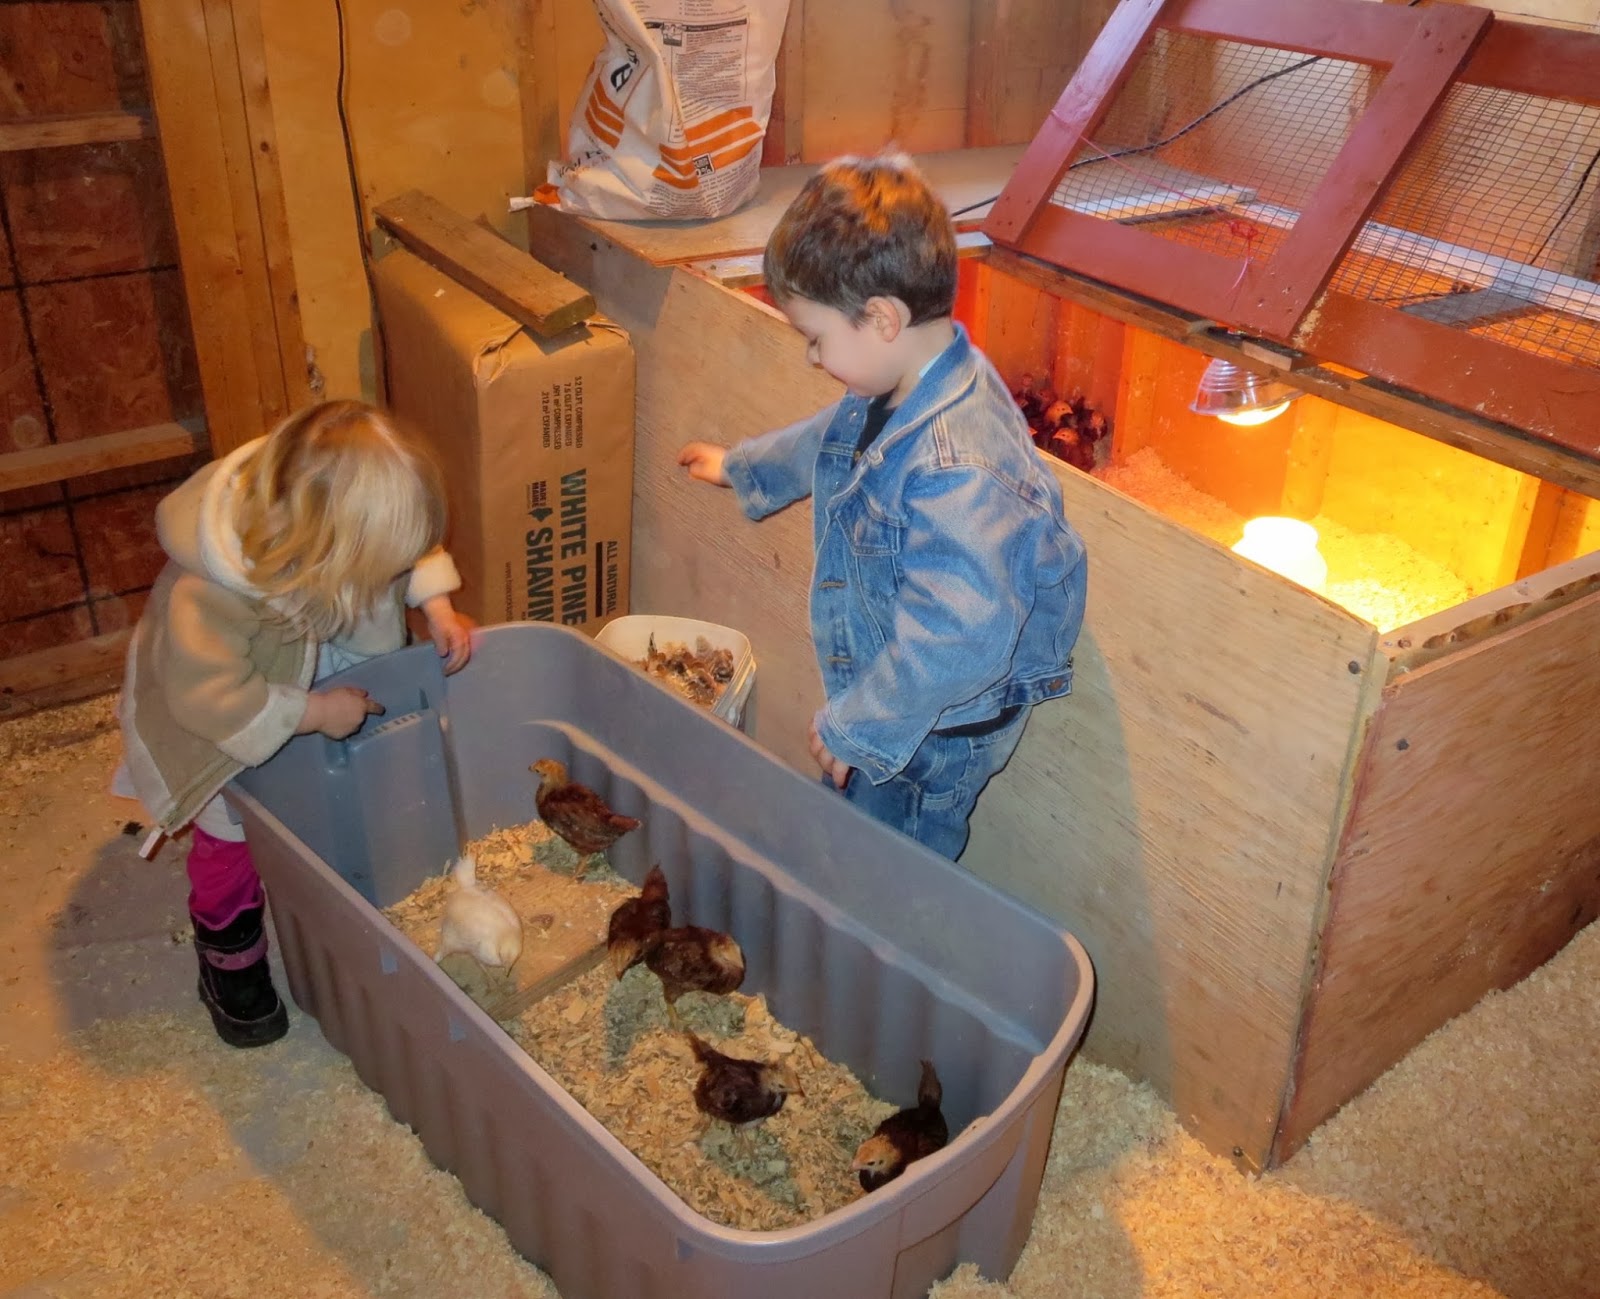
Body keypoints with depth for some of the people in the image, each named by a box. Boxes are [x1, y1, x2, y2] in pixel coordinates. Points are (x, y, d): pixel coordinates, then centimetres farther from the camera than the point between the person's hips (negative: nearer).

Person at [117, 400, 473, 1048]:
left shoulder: (332, 503, -29)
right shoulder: (207, 597, -46)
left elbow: (411, 552, -7)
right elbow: (210, 697, -35)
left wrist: (437, 604, -21)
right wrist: (315, 713, -30)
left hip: (318, 680, 5)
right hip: (224, 726, -5)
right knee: (232, 839, 9)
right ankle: (230, 961, 35)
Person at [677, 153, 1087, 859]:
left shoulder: (955, 470, -36)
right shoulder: (896, 393, -3)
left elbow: (957, 642, -37)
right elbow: (826, 441, 21)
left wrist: (853, 726, -24)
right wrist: (739, 466, 38)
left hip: (933, 730, -9)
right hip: (890, 703, 9)